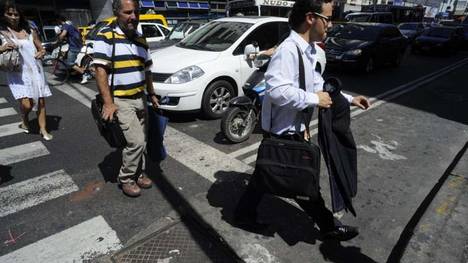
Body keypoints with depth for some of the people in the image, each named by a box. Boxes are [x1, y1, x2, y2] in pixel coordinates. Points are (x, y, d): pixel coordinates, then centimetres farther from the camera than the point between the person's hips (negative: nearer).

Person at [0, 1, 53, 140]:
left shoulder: (30, 32, 8)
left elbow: (41, 49, 17)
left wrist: (41, 53, -5)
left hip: (35, 70, 3)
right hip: (17, 73, -3)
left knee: (41, 101, 3)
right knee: (27, 104, -15)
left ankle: (43, 129, 16)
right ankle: (24, 120, 20)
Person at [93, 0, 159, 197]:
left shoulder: (141, 40, 11)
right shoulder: (106, 36, -9)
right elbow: (100, 70, -15)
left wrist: (151, 94, 15)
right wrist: (108, 102, -20)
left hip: (141, 99, 7)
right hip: (120, 102, -6)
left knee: (141, 141, 12)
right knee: (136, 142, -10)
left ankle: (139, 173, 30)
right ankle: (126, 179, 11)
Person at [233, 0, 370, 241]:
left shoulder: (309, 51, 10)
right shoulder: (288, 50, -23)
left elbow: (318, 86, 19)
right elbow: (277, 90, -36)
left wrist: (348, 99, 18)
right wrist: (314, 99, -25)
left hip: (293, 129, 10)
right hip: (283, 133, -10)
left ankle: (244, 214, 40)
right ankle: (328, 226, 33)